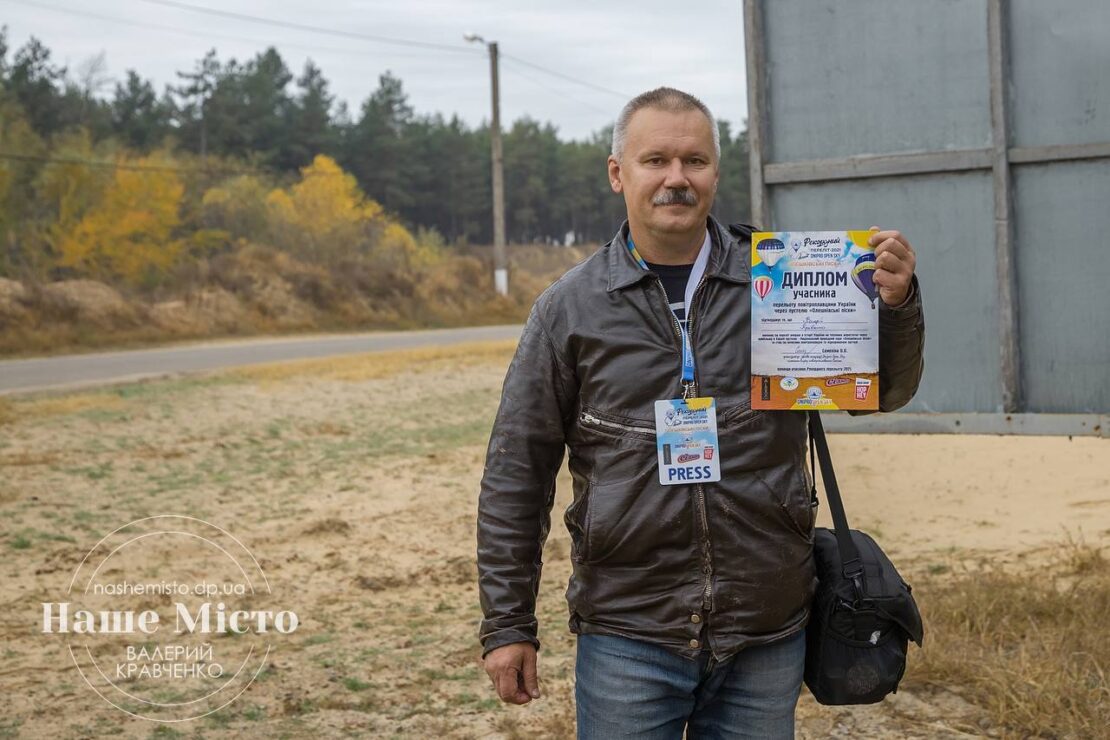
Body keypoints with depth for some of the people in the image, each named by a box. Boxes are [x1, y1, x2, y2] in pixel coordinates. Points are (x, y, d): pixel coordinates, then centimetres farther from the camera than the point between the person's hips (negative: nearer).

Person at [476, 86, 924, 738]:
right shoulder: (571, 308, -1)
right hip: (627, 640, -1)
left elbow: (883, 391, 4)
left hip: (768, 636, 2)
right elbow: (517, 473, 1)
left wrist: (896, 305, -17)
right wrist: (507, 625, 0)